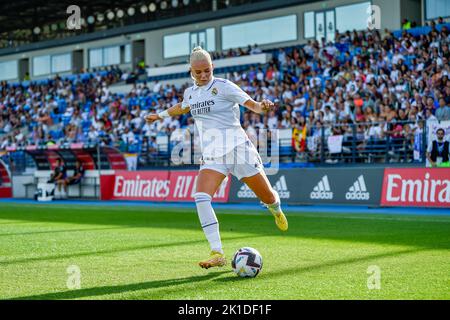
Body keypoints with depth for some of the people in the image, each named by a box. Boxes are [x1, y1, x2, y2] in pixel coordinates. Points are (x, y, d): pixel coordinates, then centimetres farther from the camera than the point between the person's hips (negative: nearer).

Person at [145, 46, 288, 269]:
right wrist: (161, 115, 41)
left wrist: (262, 106, -33)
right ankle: (217, 254, -21)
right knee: (201, 197, -22)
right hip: (211, 153, 4)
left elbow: (252, 104, -12)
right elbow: (183, 107, 34)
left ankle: (276, 210, 47)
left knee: (267, 197, 6)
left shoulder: (223, 86, -8)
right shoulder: (190, 92, 9)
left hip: (237, 148, -4)